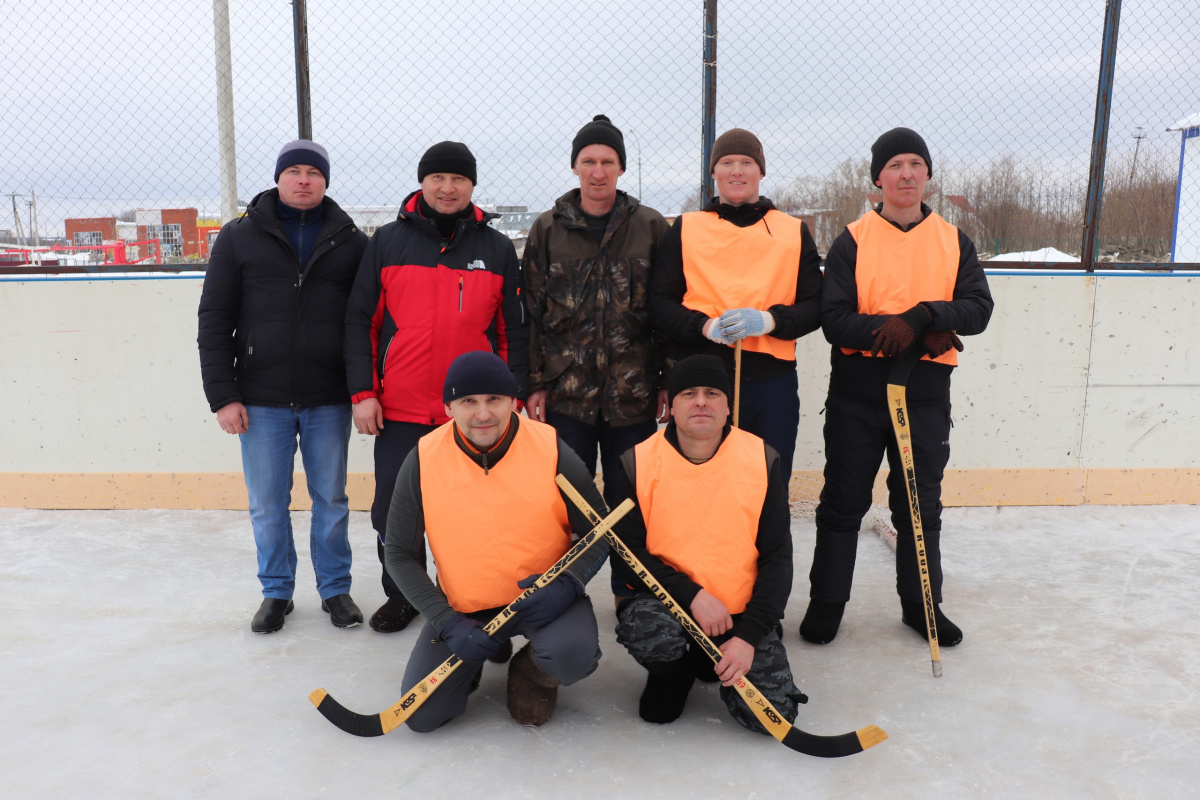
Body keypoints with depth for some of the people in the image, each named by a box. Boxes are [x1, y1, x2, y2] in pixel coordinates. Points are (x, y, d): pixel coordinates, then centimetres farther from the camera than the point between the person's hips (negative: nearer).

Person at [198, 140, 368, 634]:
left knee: (331, 500, 10)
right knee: (267, 505, 9)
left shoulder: (350, 241, 5)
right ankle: (276, 592, 26)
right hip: (262, 400, 0)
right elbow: (214, 320, 3)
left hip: (328, 401, 0)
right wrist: (222, 395, -4)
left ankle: (335, 589, 25)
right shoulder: (239, 236, 5)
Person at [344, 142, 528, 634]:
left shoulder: (497, 249, 6)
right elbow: (360, 321, 4)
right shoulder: (388, 242, 5)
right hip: (399, 410, 1)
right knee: (393, 510, 8)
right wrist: (363, 393, -3)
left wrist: (512, 397, 0)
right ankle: (402, 595, 29)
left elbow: (514, 331, 6)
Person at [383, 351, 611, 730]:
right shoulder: (424, 460, -11)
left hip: (543, 598, -2)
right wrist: (447, 623, -13)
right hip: (461, 608, 2)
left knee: (571, 654, -32)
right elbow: (400, 554, -2)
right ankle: (475, 660, 25)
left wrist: (567, 585, -23)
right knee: (422, 715, -8)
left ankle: (532, 671, 7)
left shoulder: (552, 450, -15)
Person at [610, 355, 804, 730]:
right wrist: (691, 595, -20)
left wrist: (749, 636, -14)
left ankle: (713, 664, 20)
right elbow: (629, 550, -7)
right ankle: (672, 670, 6)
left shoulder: (761, 461, -8)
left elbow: (777, 558, -5)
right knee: (646, 632, -34)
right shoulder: (639, 463, -9)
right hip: (664, 600, -1)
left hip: (740, 613, 1)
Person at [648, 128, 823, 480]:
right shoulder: (685, 229, 9)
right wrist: (705, 326, -15)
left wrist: (769, 320, -14)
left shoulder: (795, 231, 11)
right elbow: (660, 302, 4)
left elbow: (814, 306, 6)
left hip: (773, 381, 1)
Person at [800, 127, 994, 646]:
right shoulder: (853, 240, -1)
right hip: (858, 393, -2)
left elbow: (978, 309, -3)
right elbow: (835, 320, -11)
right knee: (843, 502, 7)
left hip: (925, 394, 2)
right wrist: (914, 333, -20)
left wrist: (922, 316, -22)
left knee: (921, 504, 14)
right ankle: (826, 603, 21)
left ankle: (921, 604, 30)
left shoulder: (954, 242, 7)